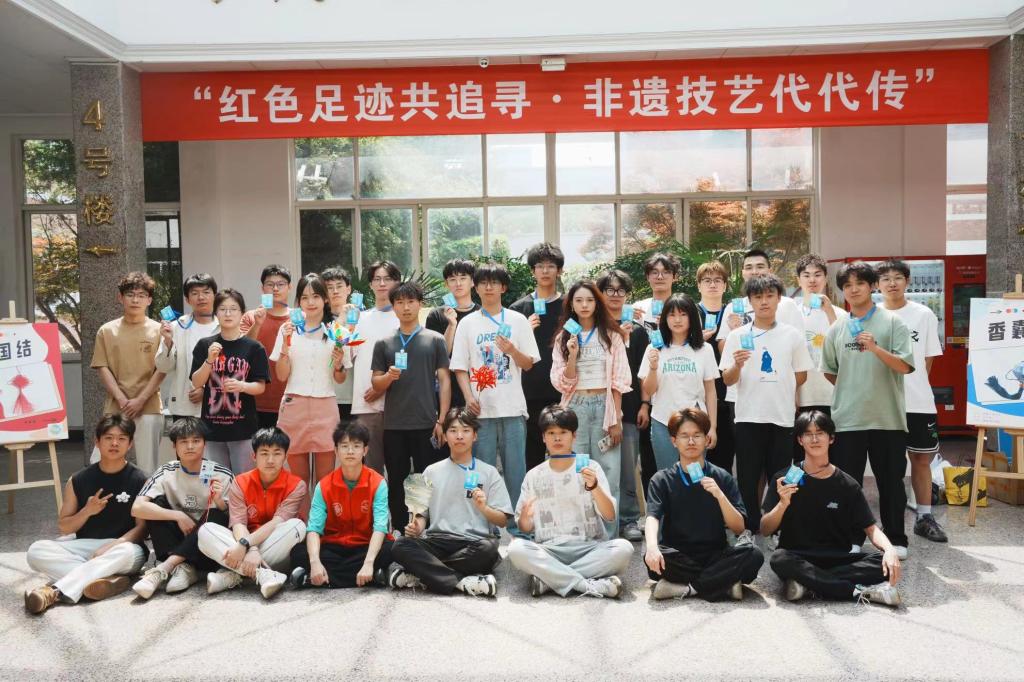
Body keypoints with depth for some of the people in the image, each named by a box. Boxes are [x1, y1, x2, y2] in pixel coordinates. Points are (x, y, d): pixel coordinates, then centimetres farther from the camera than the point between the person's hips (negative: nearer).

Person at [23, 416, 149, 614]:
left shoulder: (139, 481, -3)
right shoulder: (78, 481, 4)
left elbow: (143, 526, -7)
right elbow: (63, 528, 7)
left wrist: (112, 546, -22)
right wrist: (87, 511, -12)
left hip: (123, 546, -3)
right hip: (85, 547, 3)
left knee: (127, 553, -39)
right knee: (36, 551, -23)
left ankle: (56, 592, -41)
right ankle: (106, 579, -35)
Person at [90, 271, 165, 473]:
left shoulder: (158, 330, 2)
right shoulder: (107, 331, 7)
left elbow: (161, 370, -2)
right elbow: (102, 368, 3)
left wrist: (140, 400, -9)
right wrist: (121, 399, -8)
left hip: (149, 409, -2)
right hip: (114, 408, 2)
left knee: (147, 468, 2)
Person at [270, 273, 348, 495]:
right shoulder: (288, 329, 6)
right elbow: (281, 376, 3)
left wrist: (339, 364, -10)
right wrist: (286, 344, -10)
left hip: (325, 408, 0)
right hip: (294, 406, 0)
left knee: (326, 479, 0)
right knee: (298, 479, 6)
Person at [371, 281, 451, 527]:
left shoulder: (435, 340, 4)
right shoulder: (384, 344, 9)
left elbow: (444, 381, 2)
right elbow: (376, 384, 9)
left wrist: (442, 421, -6)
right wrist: (389, 376, -14)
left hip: (426, 424, -2)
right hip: (393, 426, 2)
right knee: (396, 483, 8)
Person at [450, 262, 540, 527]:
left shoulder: (517, 321, 7)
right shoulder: (467, 323, 8)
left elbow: (528, 364, 6)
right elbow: (460, 367, 6)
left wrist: (512, 350, -14)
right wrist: (469, 396, -9)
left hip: (512, 408, 0)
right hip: (481, 408, 0)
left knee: (515, 468, 3)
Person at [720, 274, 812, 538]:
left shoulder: (793, 335, 4)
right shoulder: (737, 336, 2)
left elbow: (801, 376, 10)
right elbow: (727, 380, 0)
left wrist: (777, 389, 7)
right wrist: (738, 365, -18)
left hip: (782, 416, 0)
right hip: (748, 417, 0)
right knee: (748, 477, 5)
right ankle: (749, 528, 18)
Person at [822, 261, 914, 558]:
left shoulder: (893, 322, -1)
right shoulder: (836, 330, 8)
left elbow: (905, 366, -10)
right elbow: (829, 372, 19)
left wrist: (875, 348, -23)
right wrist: (852, 390, 13)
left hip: (888, 417, -2)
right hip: (847, 418, 3)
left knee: (891, 481, 7)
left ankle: (895, 539, 20)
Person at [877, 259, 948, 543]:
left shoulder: (924, 314, 3)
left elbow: (928, 359, 7)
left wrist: (914, 387, 2)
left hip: (918, 402, 1)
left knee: (922, 458, 8)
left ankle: (925, 517, 19)